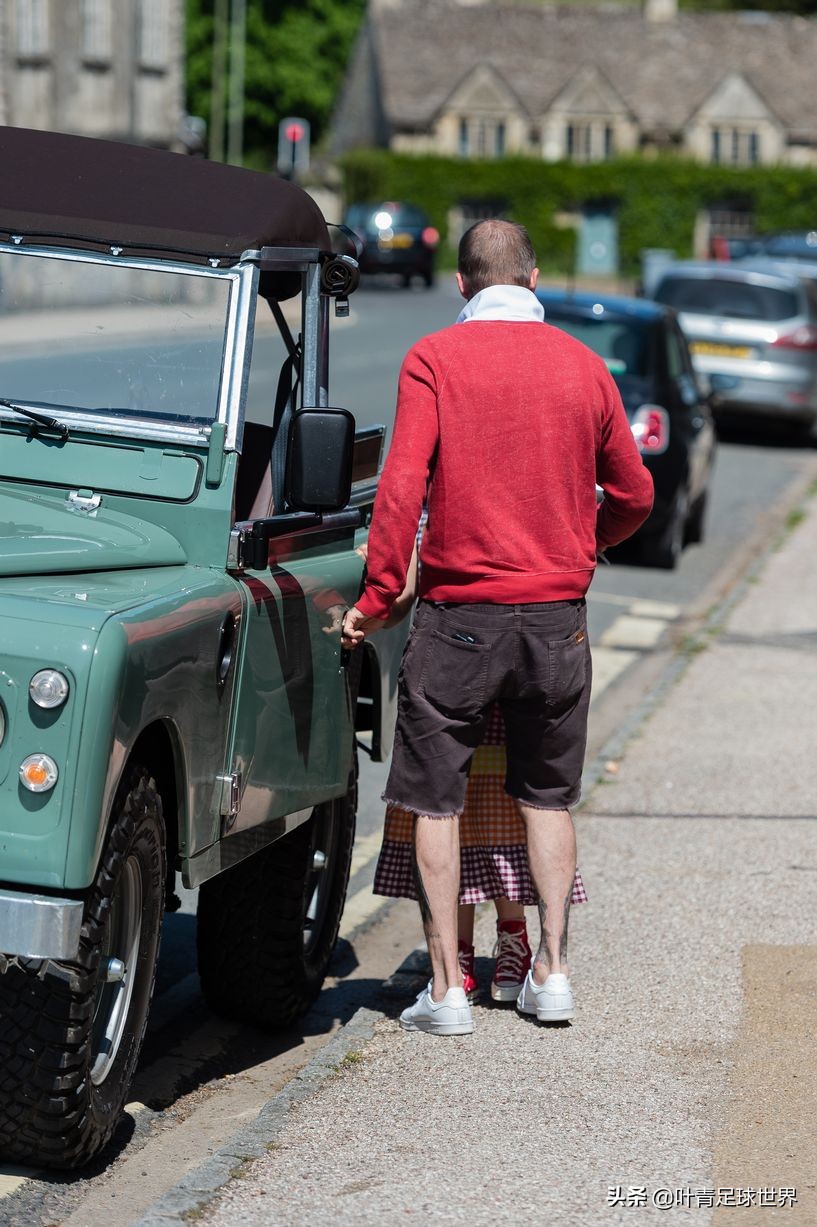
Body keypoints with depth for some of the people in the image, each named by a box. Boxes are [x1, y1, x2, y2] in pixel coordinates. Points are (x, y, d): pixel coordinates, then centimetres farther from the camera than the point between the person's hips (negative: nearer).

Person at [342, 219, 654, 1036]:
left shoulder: (434, 359, -4)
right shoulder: (582, 365, 4)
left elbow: (403, 483, -14)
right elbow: (633, 496, 11)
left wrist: (377, 595, -8)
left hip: (458, 609, -3)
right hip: (557, 613, 3)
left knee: (435, 799, 6)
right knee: (546, 795, 16)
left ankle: (446, 988, 6)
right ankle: (550, 971, 15)